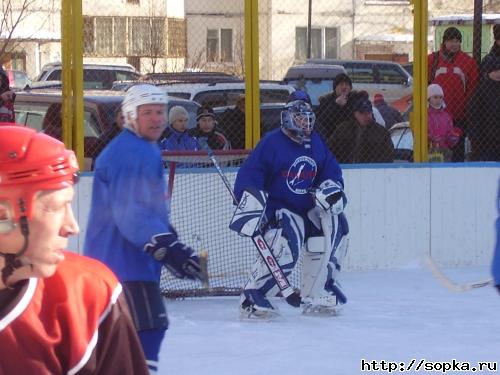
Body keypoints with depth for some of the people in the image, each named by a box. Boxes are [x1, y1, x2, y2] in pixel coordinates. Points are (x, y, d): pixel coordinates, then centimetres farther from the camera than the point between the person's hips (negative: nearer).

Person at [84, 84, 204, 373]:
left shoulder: (147, 149, 18)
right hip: (123, 259, -11)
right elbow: (130, 214, -27)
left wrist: (173, 243, 24)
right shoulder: (129, 153, -18)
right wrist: (167, 248, -32)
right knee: (149, 326, -15)